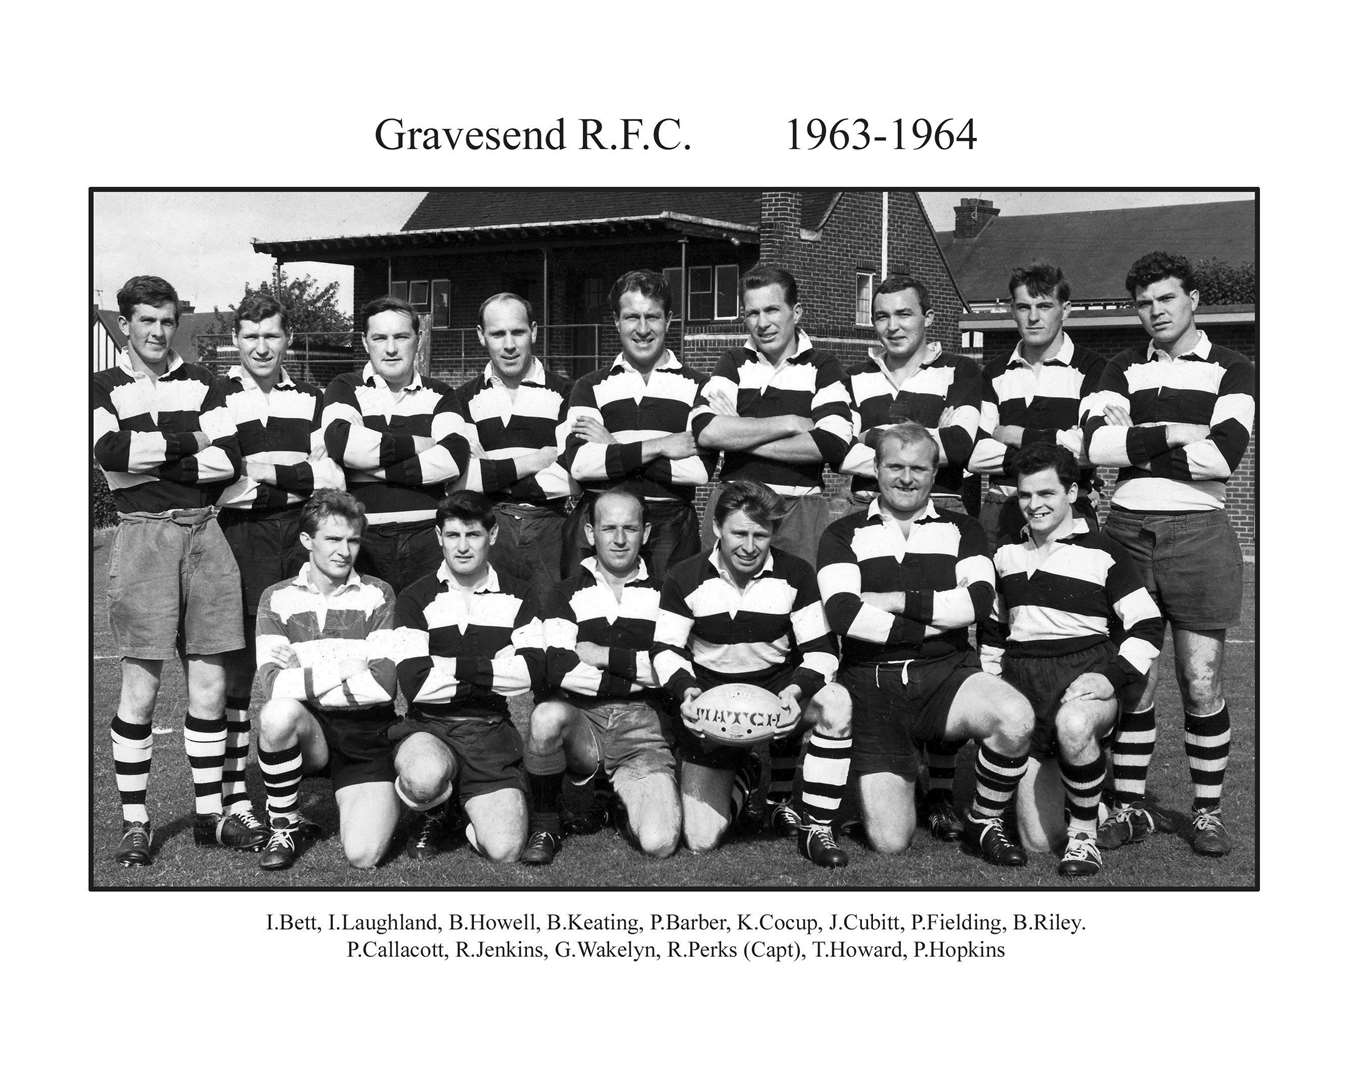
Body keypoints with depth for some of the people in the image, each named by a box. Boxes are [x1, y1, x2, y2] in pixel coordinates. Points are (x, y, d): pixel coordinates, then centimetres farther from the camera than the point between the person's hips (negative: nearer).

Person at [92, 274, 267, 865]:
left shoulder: (200, 384, 12)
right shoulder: (104, 387, 7)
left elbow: (229, 458, -3)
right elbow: (110, 452, -13)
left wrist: (151, 457, -8)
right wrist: (190, 441, -8)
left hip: (203, 532, 3)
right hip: (142, 535, -2)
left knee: (209, 684, 5)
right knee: (140, 688, -1)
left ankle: (210, 813, 16)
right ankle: (135, 822, 10)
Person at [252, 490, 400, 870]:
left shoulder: (377, 595, 1)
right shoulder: (277, 599, 3)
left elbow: (383, 682, -11)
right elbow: (274, 685, -11)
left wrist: (303, 682, -10)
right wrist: (348, 668, -14)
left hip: (367, 734, -1)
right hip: (306, 731, 1)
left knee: (364, 855, -19)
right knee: (277, 713, -35)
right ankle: (285, 825, -9)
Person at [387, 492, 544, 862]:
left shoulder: (516, 598, 9)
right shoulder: (415, 599, 2)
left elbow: (533, 670, -8)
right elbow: (415, 683, -12)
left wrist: (461, 667, -12)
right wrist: (491, 673, -9)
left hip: (491, 731, 1)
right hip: (428, 726, -1)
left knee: (505, 850, -17)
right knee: (425, 777, -38)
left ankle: (473, 810, 20)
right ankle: (432, 814, 1)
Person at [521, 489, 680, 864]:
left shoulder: (661, 592, 10)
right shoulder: (571, 592, 10)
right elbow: (557, 669, -8)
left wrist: (605, 656, -6)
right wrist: (635, 677, -9)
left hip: (642, 725, 0)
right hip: (582, 719, 0)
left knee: (659, 844, -20)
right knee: (547, 716, -36)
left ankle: (625, 798, 17)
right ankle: (545, 823, -10)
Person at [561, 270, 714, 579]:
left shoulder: (696, 387, 7)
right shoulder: (590, 386, 12)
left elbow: (700, 469, -8)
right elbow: (577, 464, -4)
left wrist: (615, 448, -5)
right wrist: (659, 447, -9)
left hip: (671, 525, -1)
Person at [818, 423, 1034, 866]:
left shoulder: (961, 529, 14)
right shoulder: (844, 534, 9)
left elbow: (979, 600, -5)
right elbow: (841, 613, -10)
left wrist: (895, 601, -8)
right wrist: (933, 625, -7)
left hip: (945, 673, 2)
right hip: (871, 682, -1)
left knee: (1016, 717, -32)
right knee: (889, 841, -11)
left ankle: (983, 824, -4)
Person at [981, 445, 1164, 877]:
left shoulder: (1102, 554, -1)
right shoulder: (1006, 555, 15)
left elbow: (1148, 625, -2)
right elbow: (993, 630, 26)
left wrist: (1110, 677, -15)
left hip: (1084, 673, -4)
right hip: (1022, 684, 4)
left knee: (1073, 725, -43)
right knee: (1038, 841, -3)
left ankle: (1085, 833, -18)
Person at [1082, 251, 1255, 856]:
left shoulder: (1231, 370, 5)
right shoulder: (1123, 369, 13)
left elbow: (1225, 455, -13)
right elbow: (1097, 444, -6)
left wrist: (1137, 444, -7)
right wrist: (1175, 435, -11)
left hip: (1198, 533, -2)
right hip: (1128, 529, 2)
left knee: (1201, 683, 0)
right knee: (1132, 680, 3)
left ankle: (1208, 811, 13)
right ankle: (1129, 807, 14)